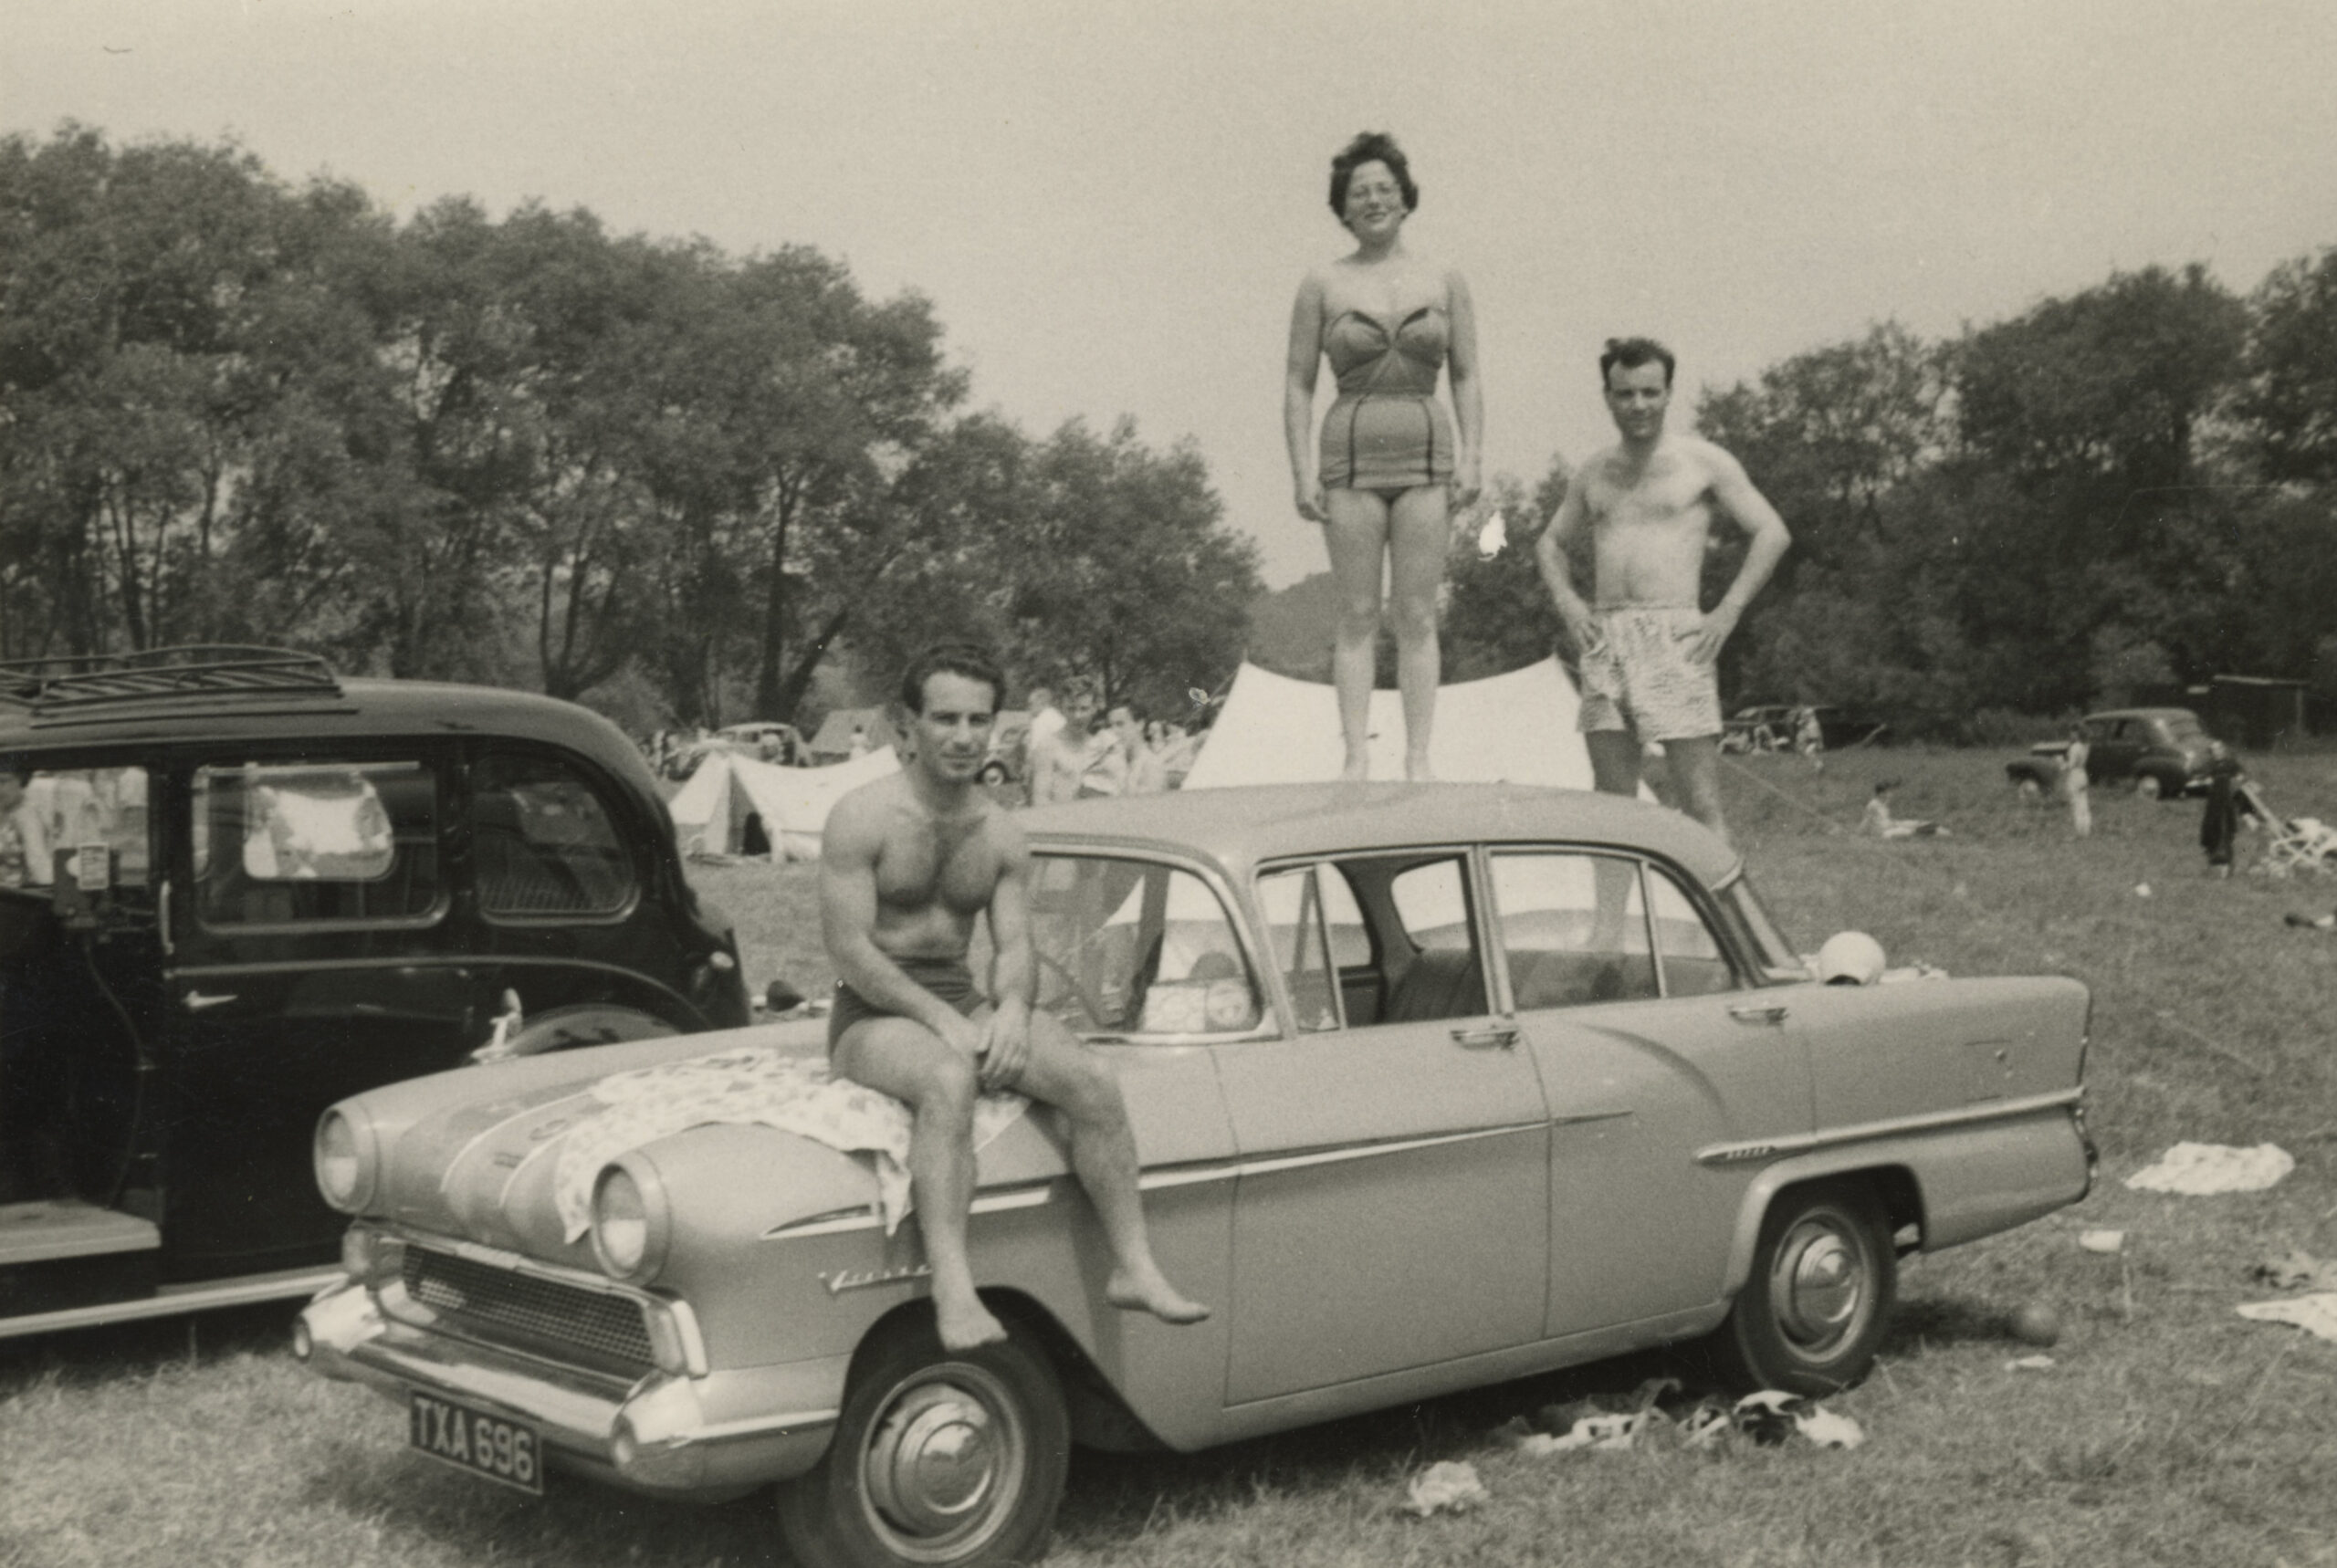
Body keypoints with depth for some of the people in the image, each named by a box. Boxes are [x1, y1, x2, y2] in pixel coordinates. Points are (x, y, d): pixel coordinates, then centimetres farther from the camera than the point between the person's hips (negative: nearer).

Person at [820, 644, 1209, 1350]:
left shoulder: (1001, 834, 8)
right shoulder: (863, 817, -9)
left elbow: (1014, 945, 4)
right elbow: (847, 949, -15)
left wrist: (1012, 1008, -18)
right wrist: (939, 1020, -23)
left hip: (963, 1002, 5)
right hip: (874, 1013, -5)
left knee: (1093, 1077, -19)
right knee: (948, 1080, -39)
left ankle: (1134, 1267, -14)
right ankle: (953, 1290, -46)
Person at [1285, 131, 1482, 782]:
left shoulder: (1445, 282, 8)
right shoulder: (1323, 284, 5)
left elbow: (1466, 379, 10)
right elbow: (1297, 384, 5)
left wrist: (1470, 458, -2)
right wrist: (1302, 471, -4)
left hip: (1425, 456, 1)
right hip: (1351, 453, -1)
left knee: (1417, 615, -1)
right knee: (1357, 615, -2)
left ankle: (1418, 760, 0)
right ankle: (1356, 758, 0)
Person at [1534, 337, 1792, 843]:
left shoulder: (1703, 462, 4)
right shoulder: (1595, 473, 16)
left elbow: (1772, 533, 1)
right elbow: (1550, 542, 27)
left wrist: (1726, 613, -8)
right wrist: (1567, 601, 8)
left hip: (1674, 638, -4)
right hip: (1604, 641, 4)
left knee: (1701, 806, -8)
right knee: (1611, 801, 4)